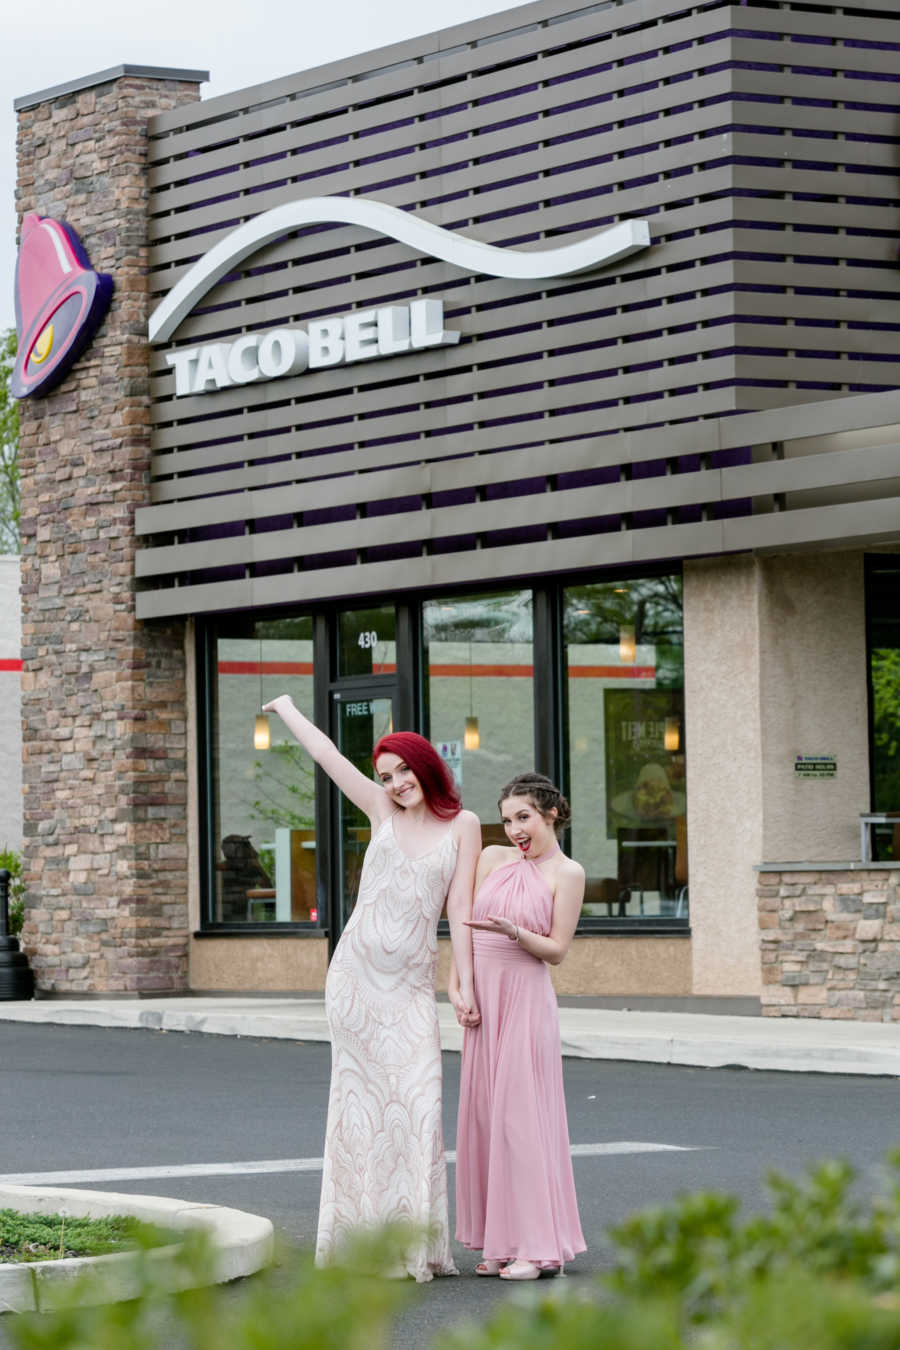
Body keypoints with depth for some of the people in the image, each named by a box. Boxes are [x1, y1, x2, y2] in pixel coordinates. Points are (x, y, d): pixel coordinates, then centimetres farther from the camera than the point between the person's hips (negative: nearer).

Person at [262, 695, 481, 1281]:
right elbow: (326, 754, 15)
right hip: (357, 971, 1)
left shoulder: (463, 825, 5)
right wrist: (287, 708, 26)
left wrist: (465, 984, -1)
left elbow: (460, 908, 2)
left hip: (412, 984, -1)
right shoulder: (383, 812, 8)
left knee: (416, 1100, -7)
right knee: (362, 1096, 0)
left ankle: (414, 1243, -1)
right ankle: (360, 1238, 4)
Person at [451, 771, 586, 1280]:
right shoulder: (493, 859, 10)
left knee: (522, 1115, -8)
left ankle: (539, 1244, -4)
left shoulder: (567, 873, -2)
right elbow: (464, 926, 11)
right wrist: (456, 989, 1)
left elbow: (557, 951, -5)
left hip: (527, 999, -5)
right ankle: (500, 1242, 11)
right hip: (483, 998, 5)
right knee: (483, 1115, 5)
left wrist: (513, 932, -21)